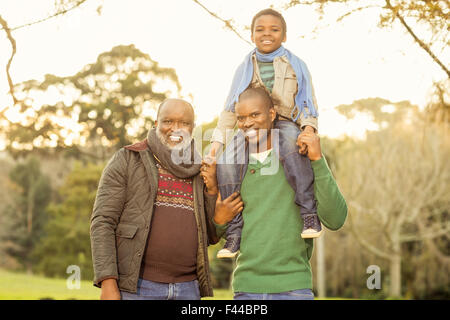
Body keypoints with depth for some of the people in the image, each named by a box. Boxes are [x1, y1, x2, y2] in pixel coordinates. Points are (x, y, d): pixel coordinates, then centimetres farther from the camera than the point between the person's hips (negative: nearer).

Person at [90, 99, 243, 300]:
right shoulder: (127, 160, 1)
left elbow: (209, 237, 14)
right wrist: (108, 285, -14)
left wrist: (212, 191, -2)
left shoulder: (199, 171, 13)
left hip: (187, 289, 4)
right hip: (136, 288, -4)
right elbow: (102, 222, -5)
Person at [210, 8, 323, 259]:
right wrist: (219, 138, 2)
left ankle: (309, 212, -36)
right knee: (226, 163, -28)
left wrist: (309, 127, -16)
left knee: (291, 145, -41)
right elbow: (231, 108, 16)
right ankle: (235, 229, -20)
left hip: (285, 123, -2)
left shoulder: (296, 66, 12)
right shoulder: (245, 68, 18)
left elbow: (308, 102, 6)